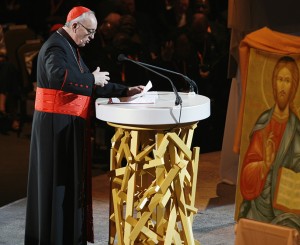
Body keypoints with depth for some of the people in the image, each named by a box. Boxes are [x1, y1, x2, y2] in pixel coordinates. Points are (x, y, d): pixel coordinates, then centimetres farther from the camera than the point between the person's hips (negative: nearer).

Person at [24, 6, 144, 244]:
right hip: (56, 125, -10)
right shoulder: (56, 47, -16)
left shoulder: (70, 47, 16)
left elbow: (92, 87, 19)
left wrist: (125, 91, 13)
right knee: (58, 180, -3)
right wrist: (92, 78, -23)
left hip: (69, 125, 10)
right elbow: (58, 76, -36)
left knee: (71, 179, 14)